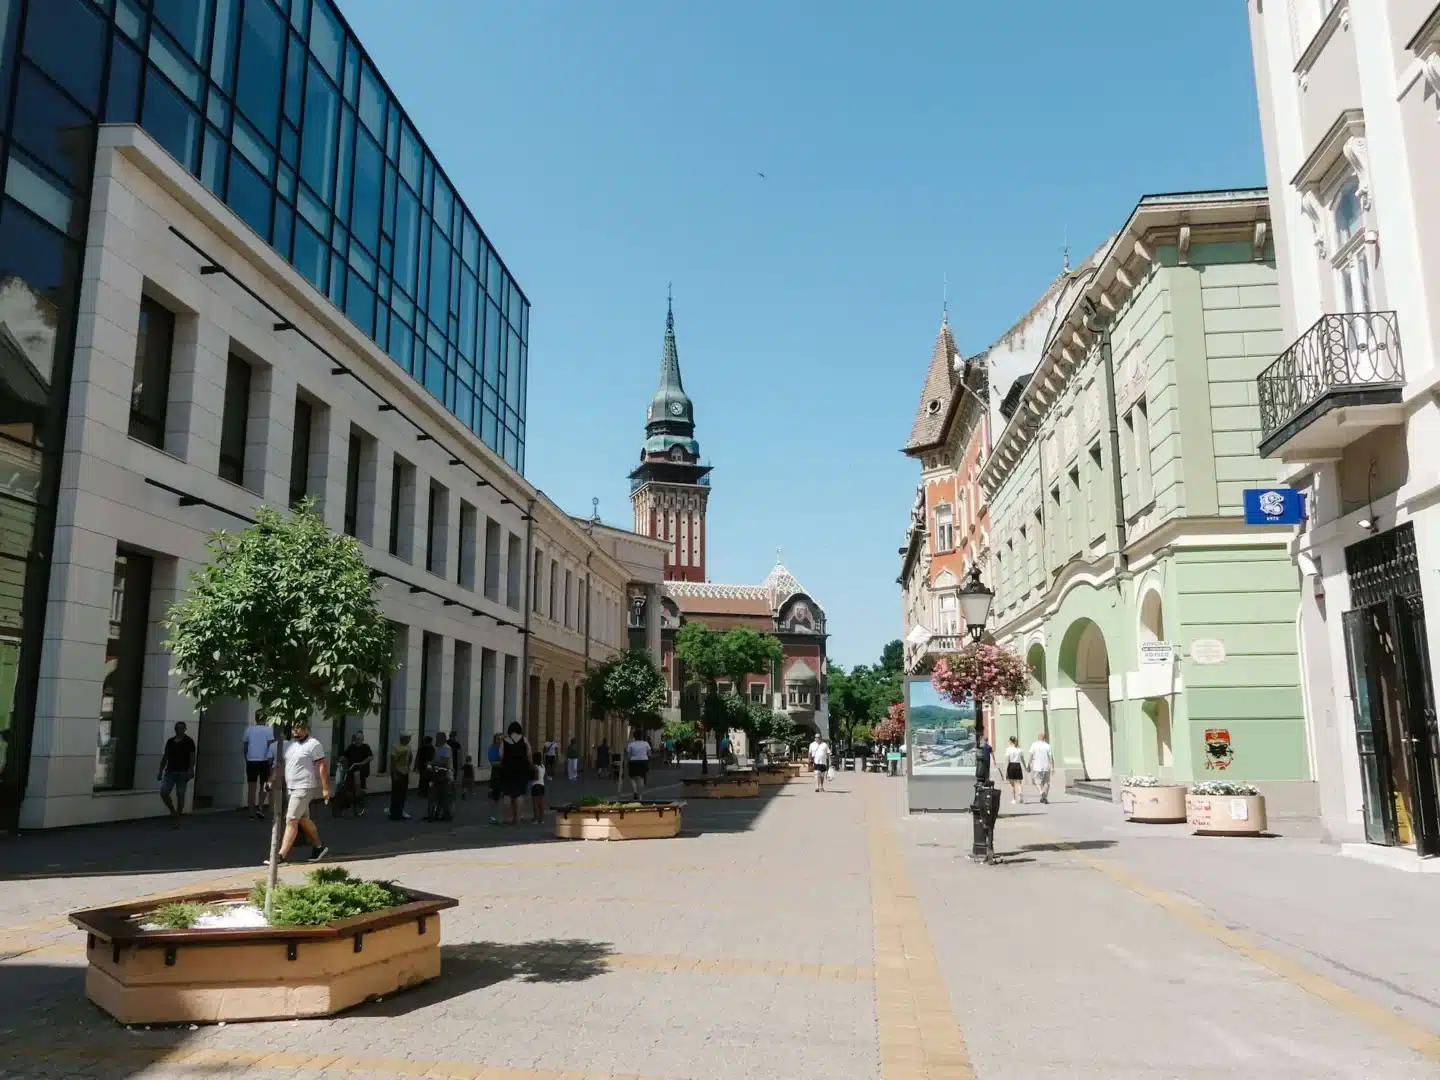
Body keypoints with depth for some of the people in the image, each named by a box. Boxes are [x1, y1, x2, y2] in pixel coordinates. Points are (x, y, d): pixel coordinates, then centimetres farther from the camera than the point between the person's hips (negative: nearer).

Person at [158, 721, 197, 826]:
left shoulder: (189, 741, -2)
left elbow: (192, 757, -7)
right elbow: (165, 757, 14)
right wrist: (160, 771, 9)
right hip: (170, 772, 4)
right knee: (163, 793, -7)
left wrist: (190, 770, -19)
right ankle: (173, 812, 16)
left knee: (180, 796, -2)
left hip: (182, 773, -4)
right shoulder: (170, 741, 11)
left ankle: (177, 819, 8)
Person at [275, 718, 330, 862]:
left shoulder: (314, 744, -11)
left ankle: (281, 855, -6)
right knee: (304, 820, 16)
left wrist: (326, 788, -15)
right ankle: (319, 847, 30)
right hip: (291, 788, 8)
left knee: (291, 821, -10)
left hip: (304, 788, -8)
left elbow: (322, 767, -13)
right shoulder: (289, 744, 12)